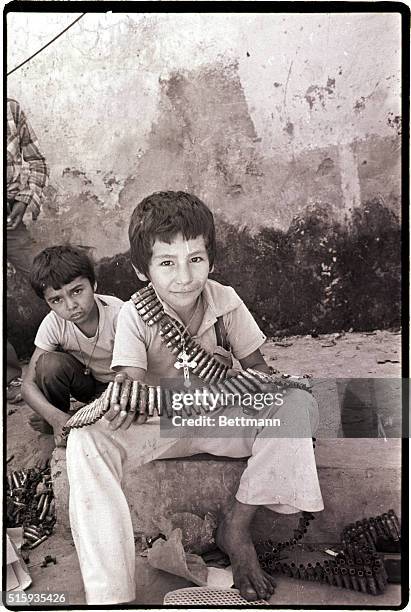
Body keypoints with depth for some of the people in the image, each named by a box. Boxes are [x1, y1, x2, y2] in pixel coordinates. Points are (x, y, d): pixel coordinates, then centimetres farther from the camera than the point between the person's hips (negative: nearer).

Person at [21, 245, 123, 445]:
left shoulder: (117, 314, -30)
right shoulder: (53, 323, -21)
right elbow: (28, 385, -20)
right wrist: (56, 417, -39)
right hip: (84, 381, 3)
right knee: (49, 362, -27)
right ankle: (56, 421, -4)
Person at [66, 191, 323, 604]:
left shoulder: (226, 301, -10)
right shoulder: (135, 314, -15)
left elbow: (255, 365, -1)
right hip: (159, 427, -1)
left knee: (298, 404, -24)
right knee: (85, 440, -29)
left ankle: (236, 525, -14)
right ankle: (110, 594, -27)